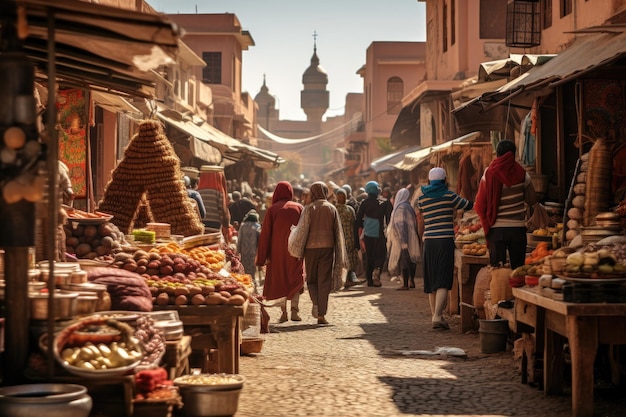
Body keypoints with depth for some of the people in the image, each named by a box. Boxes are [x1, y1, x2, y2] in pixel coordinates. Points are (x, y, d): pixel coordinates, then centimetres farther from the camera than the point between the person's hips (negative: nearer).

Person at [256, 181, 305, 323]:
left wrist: (262, 256, 0)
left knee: (279, 280, 9)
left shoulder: (272, 209, -1)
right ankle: (294, 309, -9)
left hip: (277, 250, 0)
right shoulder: (299, 208, 2)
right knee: (295, 278, 7)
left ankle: (283, 312, 2)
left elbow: (265, 233, -3)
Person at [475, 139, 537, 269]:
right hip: (518, 228, 1)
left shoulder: (489, 173, -3)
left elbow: (480, 205, -4)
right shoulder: (522, 174, -1)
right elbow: (532, 200, 5)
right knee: (518, 268, 8)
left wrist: (486, 223, 10)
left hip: (496, 228, -1)